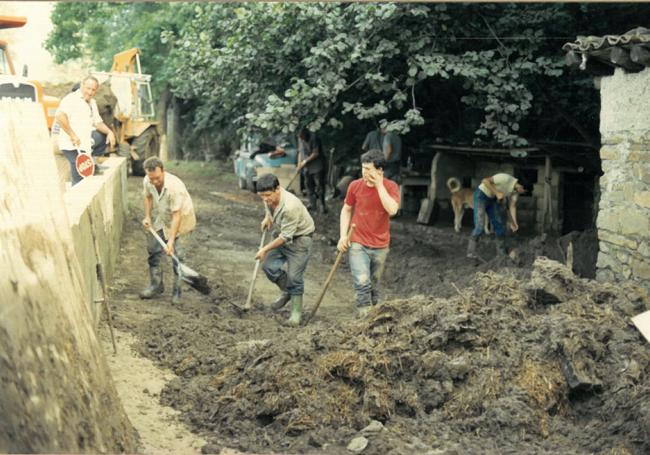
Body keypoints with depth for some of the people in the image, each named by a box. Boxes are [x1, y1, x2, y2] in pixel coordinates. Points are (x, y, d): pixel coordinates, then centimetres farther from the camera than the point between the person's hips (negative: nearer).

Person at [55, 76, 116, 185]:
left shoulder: (92, 103, 18)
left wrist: (109, 132, 8)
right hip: (72, 147, -9)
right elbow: (59, 116, -27)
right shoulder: (72, 98, -12)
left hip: (84, 146, 9)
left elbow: (98, 122, 28)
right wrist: (72, 135, -30)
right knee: (79, 181, -11)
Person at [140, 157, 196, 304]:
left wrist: (171, 240, -37)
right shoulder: (147, 182, -18)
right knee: (153, 249, 10)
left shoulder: (174, 186, -37)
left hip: (181, 218, -6)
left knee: (175, 253, -15)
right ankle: (156, 285, 28)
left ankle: (177, 291, -5)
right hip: (161, 218, 7)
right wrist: (147, 217, -5)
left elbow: (176, 215, -35)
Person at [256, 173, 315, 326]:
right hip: (281, 235, 8)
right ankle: (286, 292, 21)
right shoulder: (269, 198, -10)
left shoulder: (290, 206, -35)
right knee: (269, 266, -6)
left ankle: (296, 313, 6)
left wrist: (265, 249, -21)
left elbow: (286, 236, -28)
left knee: (294, 276, -9)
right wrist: (267, 217, 4)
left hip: (299, 239, -8)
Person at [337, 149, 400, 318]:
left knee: (374, 286, 13)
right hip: (358, 244, -1)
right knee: (362, 283, -15)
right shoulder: (355, 186, -4)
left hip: (380, 246, 1)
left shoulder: (391, 187, -7)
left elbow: (392, 210, -24)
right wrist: (343, 235, -2)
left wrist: (379, 185, -22)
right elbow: (346, 210, 7)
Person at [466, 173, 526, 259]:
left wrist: (513, 222, -13)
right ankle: (471, 252, -7)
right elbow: (485, 181, -29)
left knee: (499, 225, 5)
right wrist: (497, 193, -29)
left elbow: (512, 206, -1)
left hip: (492, 199, 8)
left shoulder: (515, 190, -4)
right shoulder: (505, 178, -28)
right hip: (481, 196, -8)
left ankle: (501, 253, 15)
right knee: (480, 226, -16)